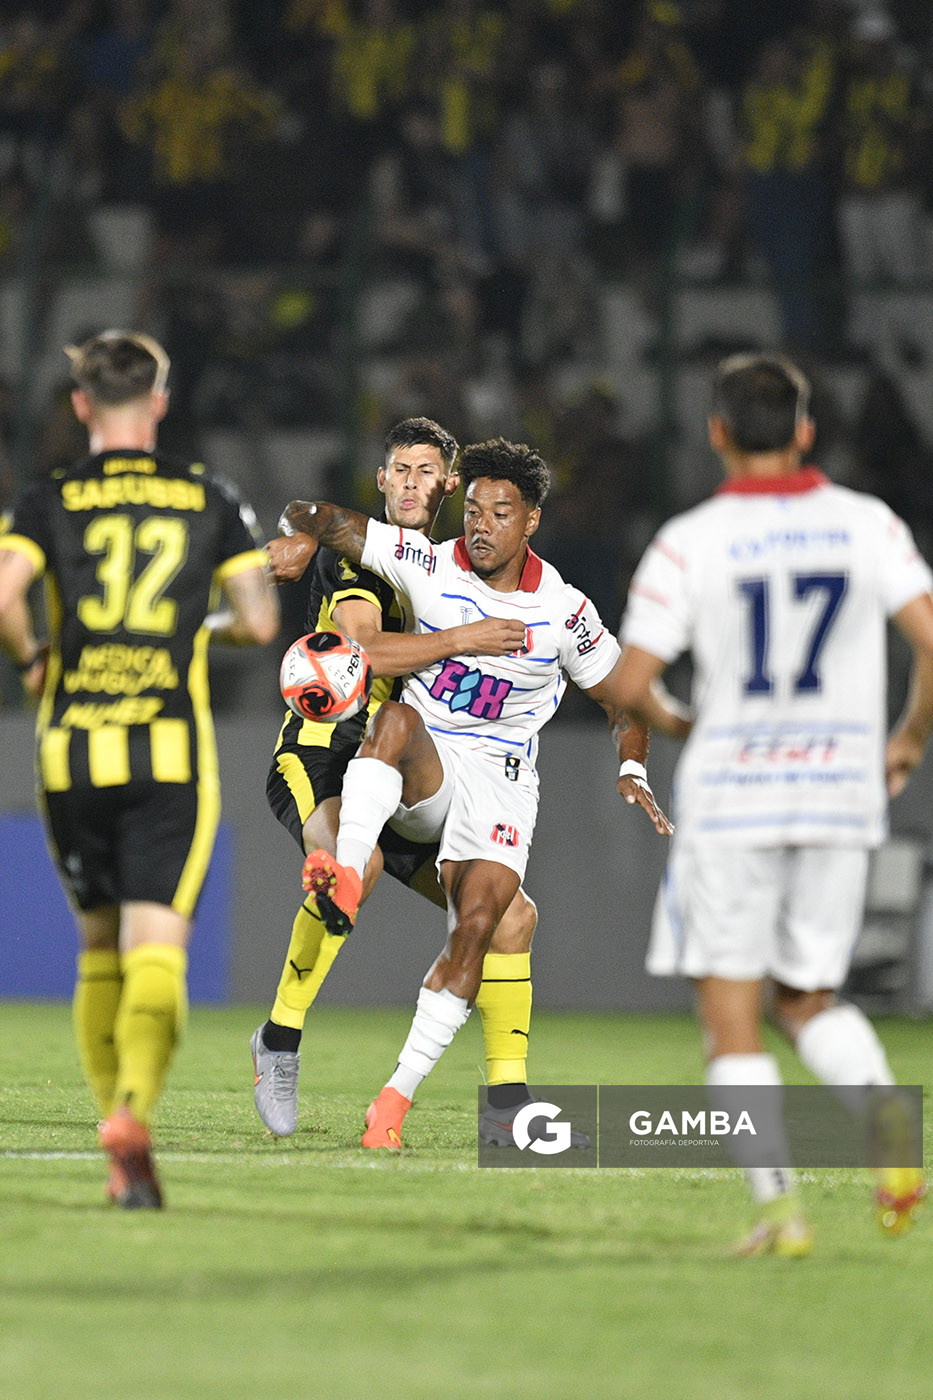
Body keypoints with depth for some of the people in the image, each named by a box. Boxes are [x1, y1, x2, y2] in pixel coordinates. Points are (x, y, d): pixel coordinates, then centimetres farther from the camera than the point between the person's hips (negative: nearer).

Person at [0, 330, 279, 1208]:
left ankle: (120, 1134, 14)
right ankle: (133, 1109, -34)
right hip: (172, 753, -1)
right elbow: (259, 622, 2)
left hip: (71, 750, 1)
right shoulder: (210, 501, 6)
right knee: (156, 949, -8)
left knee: (99, 946, 16)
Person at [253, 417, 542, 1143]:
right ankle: (281, 1037, -23)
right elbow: (363, 650, -24)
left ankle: (508, 1102, 6)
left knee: (512, 912, -2)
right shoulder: (349, 554, -8)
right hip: (318, 755, -7)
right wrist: (462, 639, -30)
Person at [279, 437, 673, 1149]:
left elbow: (623, 702, 8)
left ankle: (400, 1092, -9)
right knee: (396, 719, -36)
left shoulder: (565, 612, -3)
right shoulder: (428, 566, -4)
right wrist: (299, 532, -25)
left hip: (499, 776, 0)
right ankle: (346, 876, -53)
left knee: (476, 925, -17)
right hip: (420, 769, 0)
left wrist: (632, 774, -9)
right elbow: (330, 523, -1)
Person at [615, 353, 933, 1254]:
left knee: (730, 1014, 4)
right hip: (841, 791, 3)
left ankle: (779, 1203, -9)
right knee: (810, 998, 17)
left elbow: (631, 683, -8)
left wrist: (674, 723, 15)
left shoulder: (687, 543, -6)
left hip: (730, 791, -3)